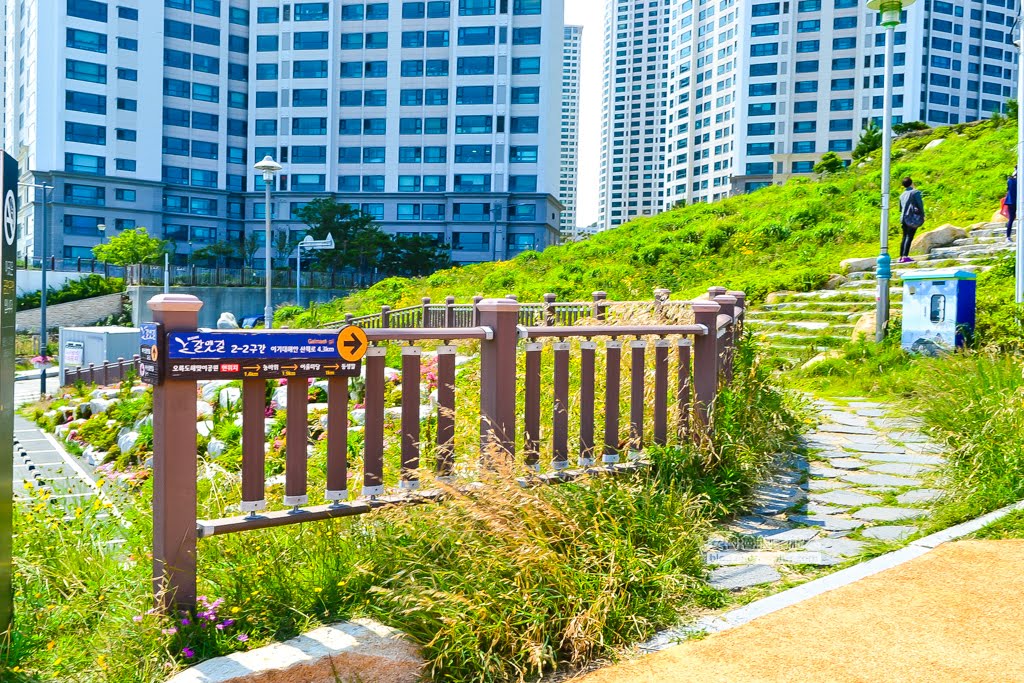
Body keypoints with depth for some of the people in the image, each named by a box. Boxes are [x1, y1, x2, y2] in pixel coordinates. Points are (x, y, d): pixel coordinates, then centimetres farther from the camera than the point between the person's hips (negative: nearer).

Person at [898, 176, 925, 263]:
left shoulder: (902, 195, 16)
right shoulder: (915, 192, -3)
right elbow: (920, 204, -8)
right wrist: (922, 215, 2)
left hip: (904, 218, 6)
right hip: (913, 217, -6)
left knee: (905, 237, 13)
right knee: (909, 237, -10)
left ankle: (901, 257, 12)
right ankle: (905, 256, -18)